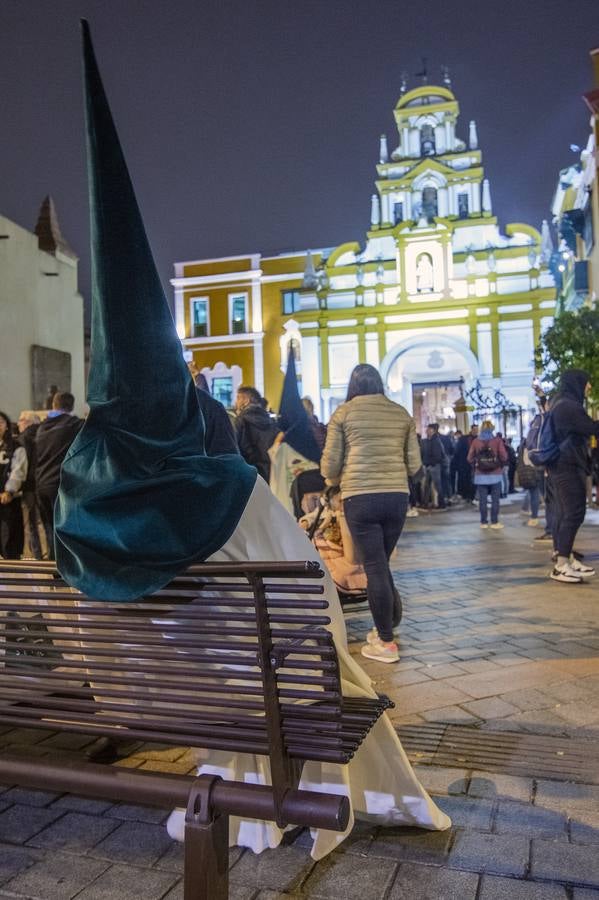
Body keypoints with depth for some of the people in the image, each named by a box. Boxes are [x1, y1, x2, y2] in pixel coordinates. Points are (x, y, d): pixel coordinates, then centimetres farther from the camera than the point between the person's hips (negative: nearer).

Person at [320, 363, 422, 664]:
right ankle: (388, 624, 26)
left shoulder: (343, 412, 2)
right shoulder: (402, 414, 10)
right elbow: (414, 464, 10)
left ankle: (386, 642, 9)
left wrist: (333, 480, 22)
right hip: (397, 496, 4)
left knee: (374, 567, 2)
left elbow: (330, 464, 1)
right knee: (381, 564, 18)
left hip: (360, 498, -3)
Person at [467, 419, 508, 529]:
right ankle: (494, 522, 6)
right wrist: (500, 466, 10)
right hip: (495, 475, -1)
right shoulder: (497, 440, -5)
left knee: (482, 499, 6)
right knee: (495, 499, 5)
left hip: (480, 475, 1)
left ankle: (483, 522, 10)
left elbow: (470, 458, -4)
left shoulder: (475, 441, -2)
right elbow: (504, 457, -9)